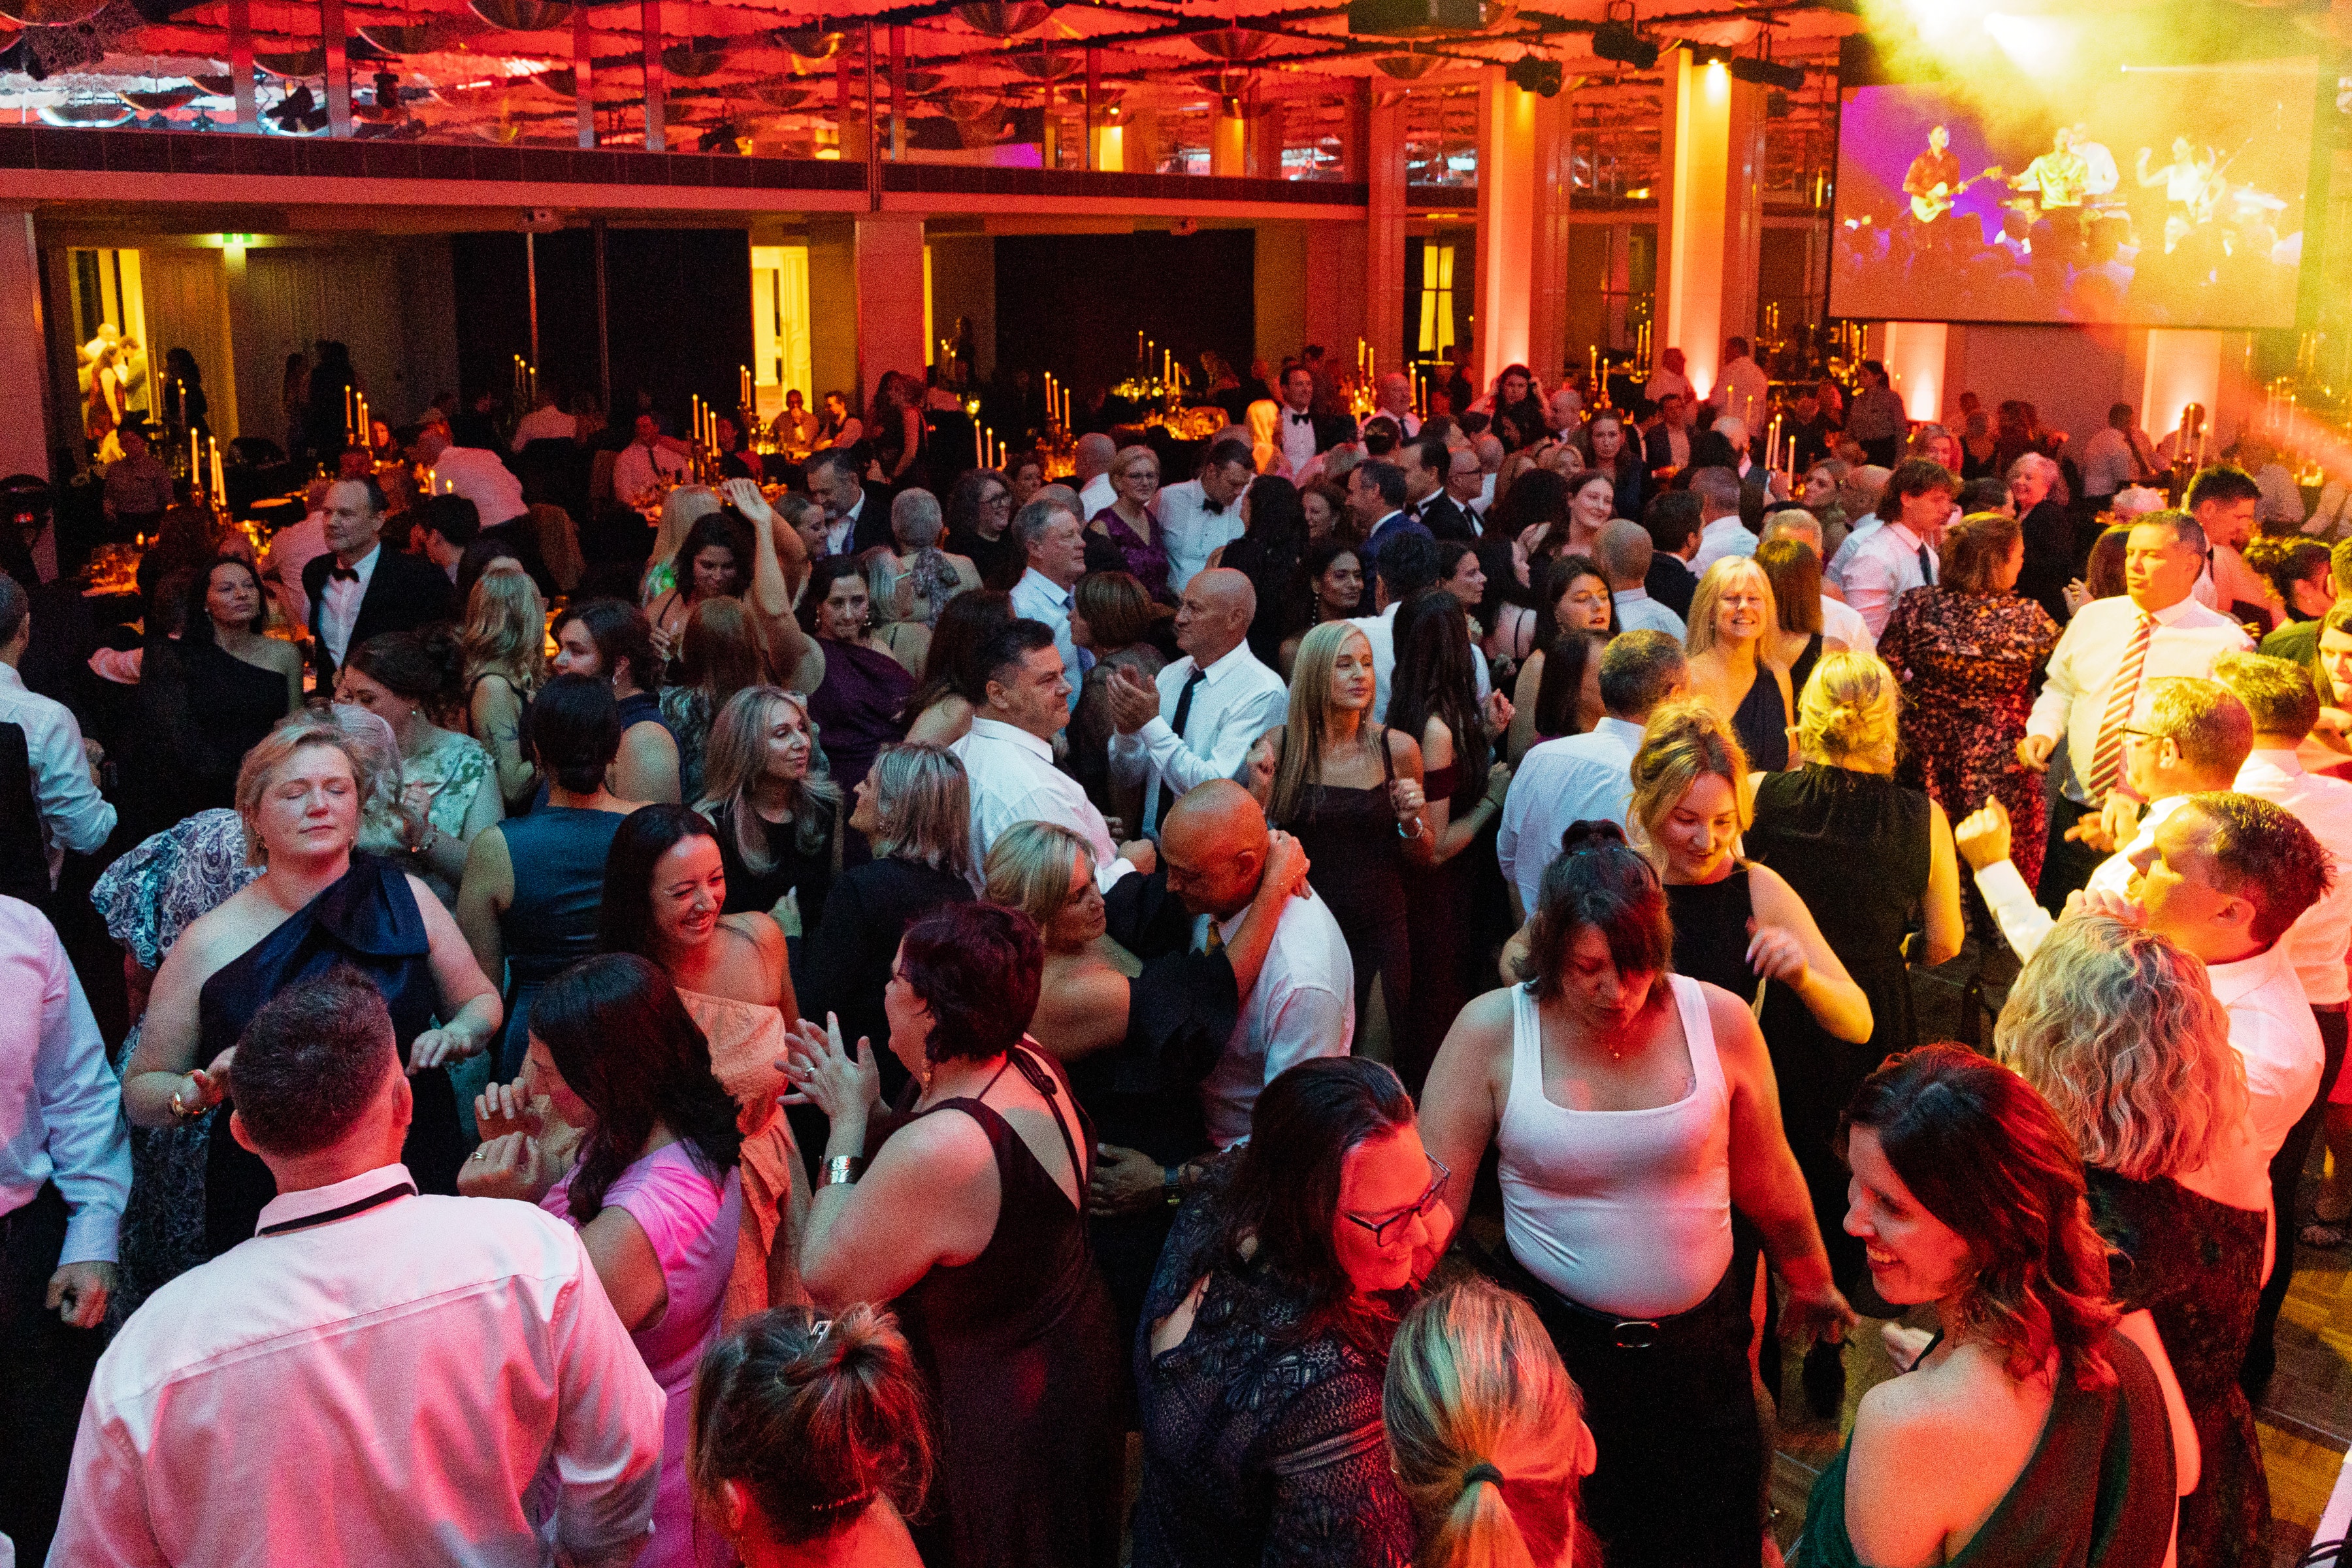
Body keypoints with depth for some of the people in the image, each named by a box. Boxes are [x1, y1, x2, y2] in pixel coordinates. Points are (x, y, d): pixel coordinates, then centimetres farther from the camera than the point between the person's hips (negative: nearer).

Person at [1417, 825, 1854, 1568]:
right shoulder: (1491, 1031, -12)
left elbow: (1767, 1178, 6)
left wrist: (1812, 1282, 18)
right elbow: (1434, 1199, -12)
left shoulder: (1719, 1020, -9)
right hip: (1553, 1339, -1)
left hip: (1700, 1338, 1)